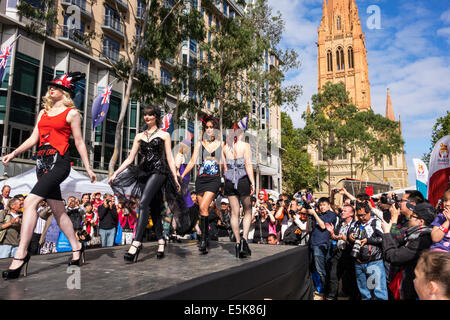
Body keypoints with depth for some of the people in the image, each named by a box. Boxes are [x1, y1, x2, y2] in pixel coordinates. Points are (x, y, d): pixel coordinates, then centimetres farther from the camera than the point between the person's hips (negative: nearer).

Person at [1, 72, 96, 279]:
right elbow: (33, 138, 18)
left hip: (59, 161, -7)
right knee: (57, 209, 9)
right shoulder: (43, 112, 20)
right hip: (42, 162, 7)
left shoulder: (72, 113, 2)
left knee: (31, 201, -20)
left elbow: (79, 142, 0)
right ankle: (76, 247, 21)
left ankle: (21, 254, -17)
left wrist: (88, 169, -2)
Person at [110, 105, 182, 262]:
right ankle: (161, 241, 16)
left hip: (158, 171, -4)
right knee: (154, 209, 5)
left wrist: (175, 179, -4)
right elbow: (130, 158, 14)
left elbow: (170, 159, 4)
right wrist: (115, 173, 4)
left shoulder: (164, 135, 8)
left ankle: (136, 243, -27)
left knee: (143, 202, -23)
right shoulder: (139, 136, 18)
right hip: (144, 172, 5)